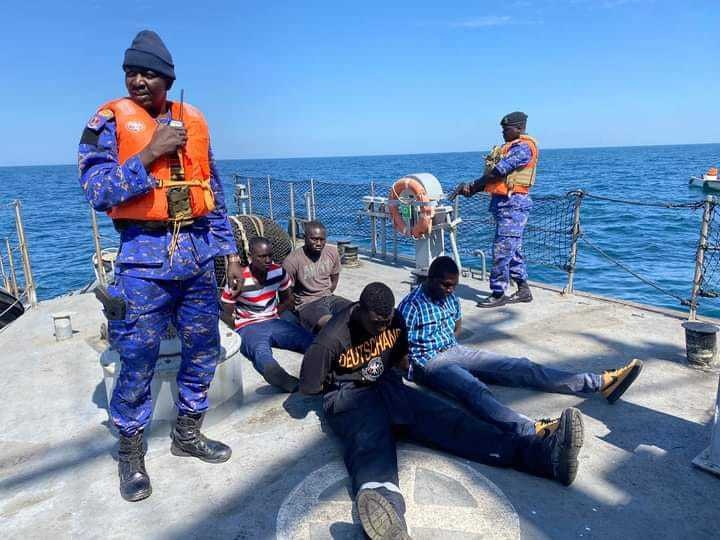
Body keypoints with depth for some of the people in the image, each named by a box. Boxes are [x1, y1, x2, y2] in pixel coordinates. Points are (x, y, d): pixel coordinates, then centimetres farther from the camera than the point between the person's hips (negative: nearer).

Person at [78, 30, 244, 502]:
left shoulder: (194, 121, 10)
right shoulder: (110, 121, -2)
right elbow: (98, 191, -12)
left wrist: (229, 248, 12)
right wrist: (151, 153, -18)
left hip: (198, 250, 5)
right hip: (145, 255, -4)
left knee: (205, 348, 11)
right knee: (138, 358, 0)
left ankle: (188, 432, 31)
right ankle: (131, 452, 22)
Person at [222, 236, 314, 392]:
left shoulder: (279, 272, 1)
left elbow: (288, 299, 18)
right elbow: (226, 314, 1)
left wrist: (273, 314, 4)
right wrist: (242, 330, -7)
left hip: (273, 323, 5)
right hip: (248, 327, -5)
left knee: (310, 341, -24)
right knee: (261, 353, -41)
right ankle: (294, 386, -69)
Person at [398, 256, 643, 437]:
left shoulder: (450, 297, 10)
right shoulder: (411, 305, -13)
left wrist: (446, 340, 13)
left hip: (455, 352, 8)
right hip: (428, 363, -8)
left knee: (521, 367, -6)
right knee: (475, 389, -39)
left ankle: (602, 383, -10)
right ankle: (532, 431, -67)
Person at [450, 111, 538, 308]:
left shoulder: (524, 147, -10)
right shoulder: (511, 148, 21)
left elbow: (498, 171, -19)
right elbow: (492, 176, 12)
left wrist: (471, 186, -13)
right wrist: (471, 188, -2)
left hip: (513, 204, -10)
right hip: (504, 203, 10)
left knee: (502, 249, -9)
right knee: (512, 249, 13)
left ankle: (498, 294, -3)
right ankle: (523, 291, 21)